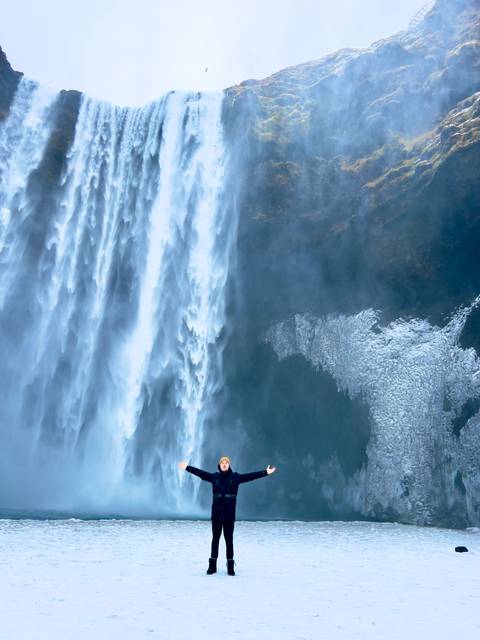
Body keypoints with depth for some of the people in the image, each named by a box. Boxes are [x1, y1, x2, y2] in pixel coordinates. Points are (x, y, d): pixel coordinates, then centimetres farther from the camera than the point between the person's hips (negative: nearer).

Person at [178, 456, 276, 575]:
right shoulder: (214, 476, 3)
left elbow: (251, 476, -7)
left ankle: (230, 566, 17)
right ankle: (212, 565, 20)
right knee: (215, 539, 9)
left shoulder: (235, 477, -1)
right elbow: (201, 473, 0)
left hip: (229, 514, -1)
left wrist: (265, 472, -15)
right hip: (216, 514, 1)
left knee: (229, 539, 6)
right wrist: (187, 467, -6)